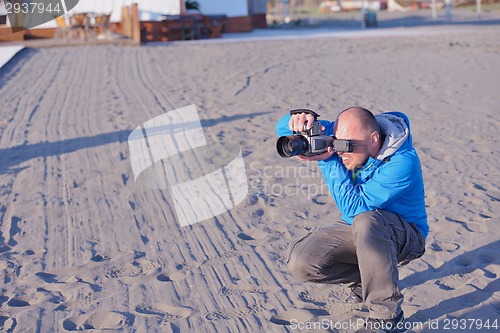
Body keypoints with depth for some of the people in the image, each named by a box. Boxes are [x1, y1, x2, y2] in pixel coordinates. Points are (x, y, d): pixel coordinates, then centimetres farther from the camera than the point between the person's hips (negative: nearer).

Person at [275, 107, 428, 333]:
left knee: (366, 220, -41)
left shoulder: (402, 163, -28)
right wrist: (300, 119, -31)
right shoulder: (347, 137, -10)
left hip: (405, 236, -5)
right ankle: (368, 276, 7)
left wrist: (328, 161, -33)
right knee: (300, 262, -19)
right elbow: (284, 129, -7)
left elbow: (354, 207, -31)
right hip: (358, 230, 5)